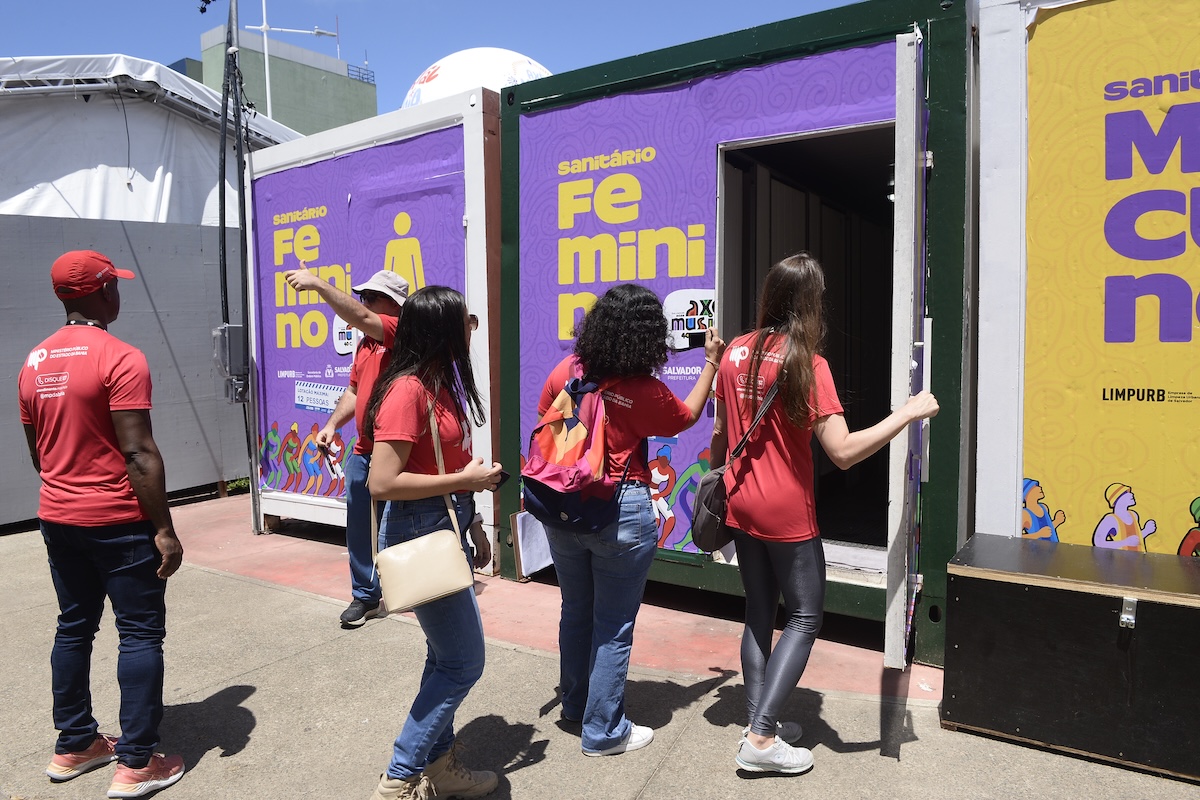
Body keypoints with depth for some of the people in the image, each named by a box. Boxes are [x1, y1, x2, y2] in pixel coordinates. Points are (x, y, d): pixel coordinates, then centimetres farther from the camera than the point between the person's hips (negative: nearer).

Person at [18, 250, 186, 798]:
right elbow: (139, 454, -21)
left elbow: (38, 452, 15)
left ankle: (73, 746, 30)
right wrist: (165, 530, -17)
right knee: (141, 634, 2)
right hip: (120, 521, -8)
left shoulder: (34, 363, 7)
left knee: (74, 629, 18)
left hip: (57, 520, 8)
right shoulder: (120, 359, -17)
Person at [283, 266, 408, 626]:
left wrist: (318, 283, -25)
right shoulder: (366, 342, 16)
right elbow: (354, 390, 20)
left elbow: (360, 318, -26)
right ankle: (365, 596, 23)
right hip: (363, 450, 8)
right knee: (359, 527, 9)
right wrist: (332, 424, 6)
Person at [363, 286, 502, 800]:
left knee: (447, 658, 18)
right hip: (419, 535, -9)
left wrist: (471, 523, 16)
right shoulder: (408, 390, -20)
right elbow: (382, 483, -24)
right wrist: (466, 480, -19)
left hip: (447, 529, 9)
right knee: (464, 663, 0)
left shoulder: (442, 385, 9)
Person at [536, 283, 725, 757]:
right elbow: (686, 417, 5)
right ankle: (602, 732, 21)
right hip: (620, 513, -5)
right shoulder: (645, 391, -15)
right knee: (614, 625, 8)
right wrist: (711, 364, 15)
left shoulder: (566, 372, -3)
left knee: (575, 611, 21)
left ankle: (575, 704, 40)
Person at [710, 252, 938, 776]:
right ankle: (761, 739, 6)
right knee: (804, 619, 8)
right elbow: (843, 452, -23)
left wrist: (714, 476, 27)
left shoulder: (736, 352, 1)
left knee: (759, 613, 18)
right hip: (786, 513, -6)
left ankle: (758, 722, 26)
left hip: (740, 505, 6)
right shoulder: (807, 363, -17)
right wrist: (907, 413, -15)